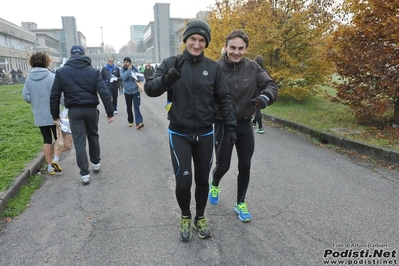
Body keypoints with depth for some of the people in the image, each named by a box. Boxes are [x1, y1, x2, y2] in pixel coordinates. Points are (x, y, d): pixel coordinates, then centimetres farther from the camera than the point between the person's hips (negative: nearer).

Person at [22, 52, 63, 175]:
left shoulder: (29, 78, 0)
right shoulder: (52, 77, -13)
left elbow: (25, 96, -1)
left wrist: (35, 101, 16)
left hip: (39, 115, 4)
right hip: (53, 114, -3)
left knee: (47, 140, 12)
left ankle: (50, 166, 17)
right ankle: (55, 159, -7)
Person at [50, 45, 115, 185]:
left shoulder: (61, 72, 0)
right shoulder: (94, 71, -2)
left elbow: (54, 95, -1)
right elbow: (104, 93, -9)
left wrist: (55, 115, 8)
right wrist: (110, 112, -6)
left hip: (74, 111, -1)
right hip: (91, 109, 1)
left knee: (79, 142, 3)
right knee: (93, 136, 20)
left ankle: (84, 174, 6)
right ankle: (96, 163, 34)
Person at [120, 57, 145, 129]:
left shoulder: (135, 69, 0)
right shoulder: (123, 70, -1)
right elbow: (123, 78, -18)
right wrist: (129, 70, -21)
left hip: (135, 91, -2)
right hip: (127, 92, 2)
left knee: (137, 107, -10)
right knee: (129, 107, 11)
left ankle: (139, 123, -17)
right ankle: (130, 121, 26)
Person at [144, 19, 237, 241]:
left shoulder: (213, 67, -1)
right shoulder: (171, 63, -4)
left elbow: (224, 99, 4)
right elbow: (150, 89, -13)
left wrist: (231, 125, -3)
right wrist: (169, 77, -32)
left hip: (205, 135, 2)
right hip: (179, 135, -1)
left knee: (202, 180, 12)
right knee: (183, 182, -2)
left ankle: (200, 218, 36)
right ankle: (185, 217, 28)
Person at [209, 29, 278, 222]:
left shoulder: (253, 67, -6)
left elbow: (271, 85, -7)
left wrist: (265, 96, -29)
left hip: (245, 125, 3)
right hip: (223, 125, -3)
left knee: (245, 166, 8)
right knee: (223, 165, 7)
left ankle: (240, 203, 30)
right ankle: (215, 185, 44)